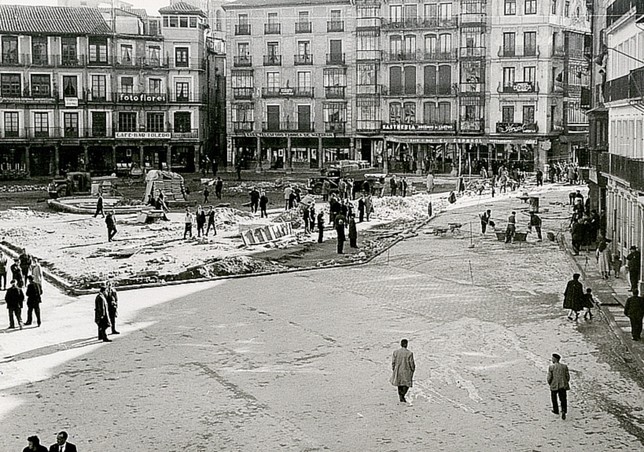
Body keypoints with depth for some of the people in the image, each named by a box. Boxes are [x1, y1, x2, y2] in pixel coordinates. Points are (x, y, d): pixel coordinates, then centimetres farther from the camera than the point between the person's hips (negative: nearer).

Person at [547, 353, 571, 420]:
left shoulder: (551, 367, -10)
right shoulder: (564, 366, 1)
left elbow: (549, 377, -10)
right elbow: (568, 377, 3)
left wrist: (549, 383, 9)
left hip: (554, 385, -2)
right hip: (563, 386, 2)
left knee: (553, 397, 21)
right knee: (563, 399, 8)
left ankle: (556, 410, 33)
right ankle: (563, 411, -13)